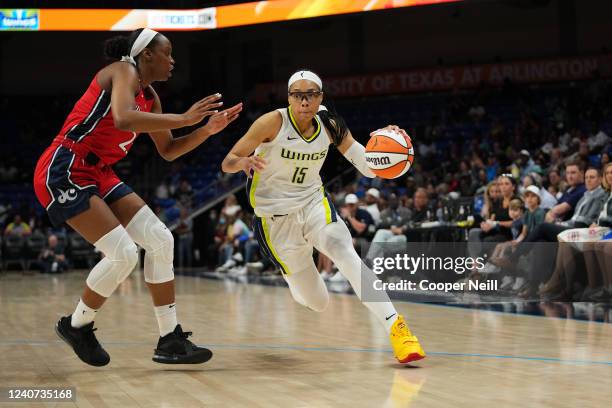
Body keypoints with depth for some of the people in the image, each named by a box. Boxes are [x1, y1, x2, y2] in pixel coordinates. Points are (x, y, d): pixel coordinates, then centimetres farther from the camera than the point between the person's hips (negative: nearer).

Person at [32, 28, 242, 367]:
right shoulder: (124, 71, -12)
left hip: (98, 174, 10)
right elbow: (123, 119, -32)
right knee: (123, 253, -16)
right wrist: (183, 119, -27)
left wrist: (208, 129, 9)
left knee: (161, 240, 0)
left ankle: (170, 341, 5)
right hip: (63, 171, -10)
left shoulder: (149, 96, 15)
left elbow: (168, 151, 23)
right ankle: (76, 326, 8)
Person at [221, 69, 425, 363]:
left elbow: (368, 168, -6)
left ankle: (395, 327, -40)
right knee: (317, 304, 2)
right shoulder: (274, 122, -16)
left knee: (343, 250, -33)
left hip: (314, 204, 2)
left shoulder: (330, 126, -4)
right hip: (276, 218, -2)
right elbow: (227, 163, -14)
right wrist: (244, 162, -38)